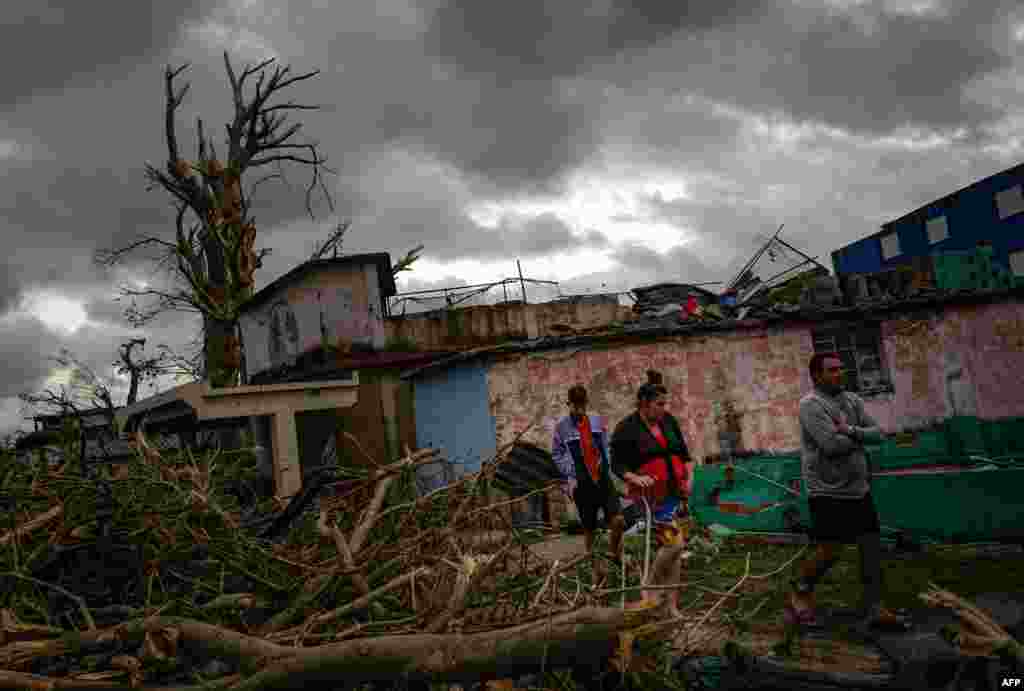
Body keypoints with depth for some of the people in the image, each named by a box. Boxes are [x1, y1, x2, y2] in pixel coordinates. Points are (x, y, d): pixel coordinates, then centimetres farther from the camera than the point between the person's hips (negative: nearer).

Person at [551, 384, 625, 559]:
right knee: (589, 527, 7)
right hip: (582, 483, -2)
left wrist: (609, 468, 5)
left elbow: (607, 447, 13)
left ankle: (616, 555, 13)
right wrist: (569, 477, -10)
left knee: (618, 520, -10)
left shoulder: (597, 421, 6)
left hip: (603, 479, 2)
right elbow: (557, 454, -2)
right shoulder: (562, 426, -3)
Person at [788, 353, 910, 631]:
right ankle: (800, 595, 18)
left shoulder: (852, 400, 9)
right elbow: (832, 445, -24)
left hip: (858, 488, 7)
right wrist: (860, 437, -6)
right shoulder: (811, 405, -14)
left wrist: (851, 431, -17)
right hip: (828, 491, -7)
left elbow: (877, 433, 1)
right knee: (830, 552, -5)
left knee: (872, 546, 6)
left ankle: (874, 610, 16)